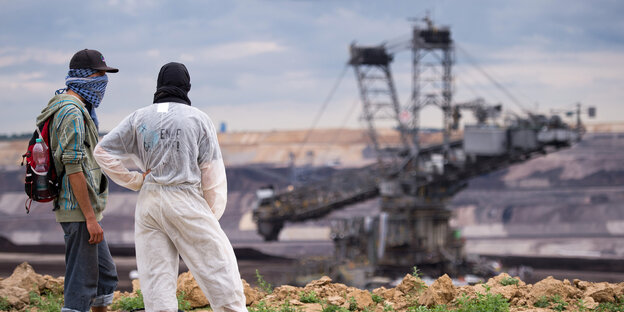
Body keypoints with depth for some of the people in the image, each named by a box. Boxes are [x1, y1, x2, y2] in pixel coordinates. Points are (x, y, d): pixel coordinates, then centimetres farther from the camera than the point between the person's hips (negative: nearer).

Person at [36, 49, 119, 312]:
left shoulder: (79, 110, 17)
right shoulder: (71, 112, -16)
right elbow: (73, 168, -22)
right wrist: (91, 218, -23)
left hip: (86, 211, 11)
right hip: (78, 210, -11)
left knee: (106, 274, 16)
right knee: (82, 281, -8)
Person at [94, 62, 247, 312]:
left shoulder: (139, 118, 8)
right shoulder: (198, 118, 2)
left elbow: (103, 151, 6)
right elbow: (212, 171, 1)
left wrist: (135, 181, 9)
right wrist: (212, 214, 8)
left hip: (148, 203, 3)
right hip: (185, 200, -3)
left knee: (155, 274, 3)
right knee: (218, 264, -1)